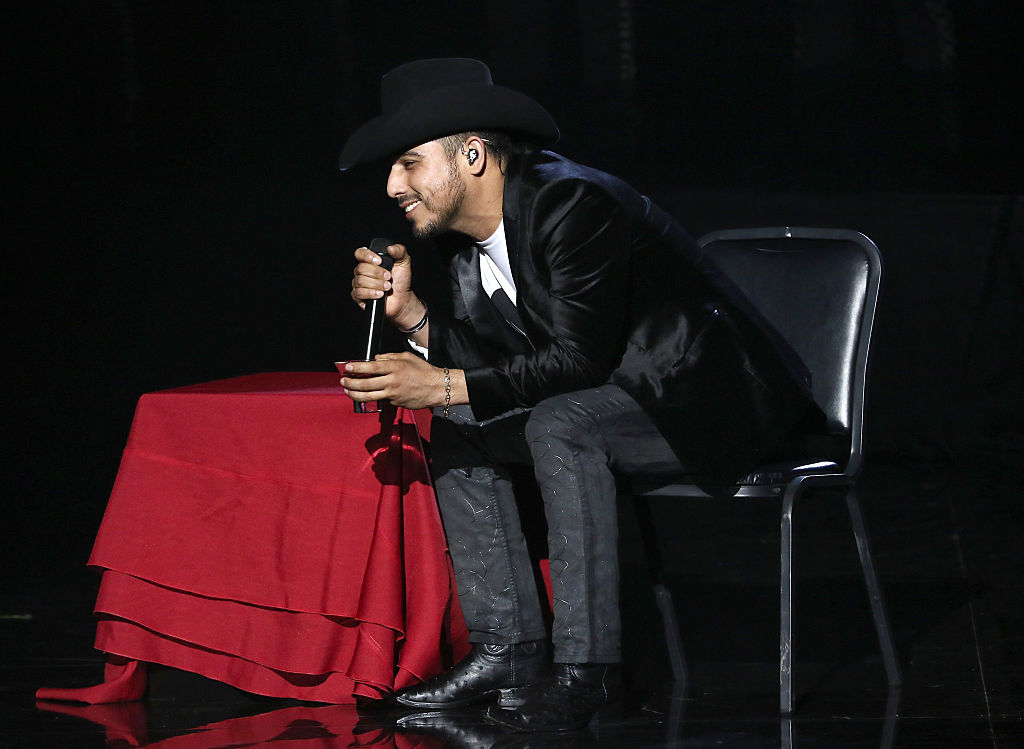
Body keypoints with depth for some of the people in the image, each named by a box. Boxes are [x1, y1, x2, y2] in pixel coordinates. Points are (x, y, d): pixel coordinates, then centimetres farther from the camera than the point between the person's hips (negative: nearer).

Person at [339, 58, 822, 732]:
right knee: (458, 428, 4)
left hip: (717, 399, -10)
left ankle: (585, 666, -26)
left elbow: (577, 360, -27)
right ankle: (508, 647, 2)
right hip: (629, 393, 10)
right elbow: (493, 359, 4)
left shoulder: (571, 204, -25)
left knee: (559, 425, -32)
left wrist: (443, 385, -28)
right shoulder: (467, 230, 4)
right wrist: (408, 309, -11)